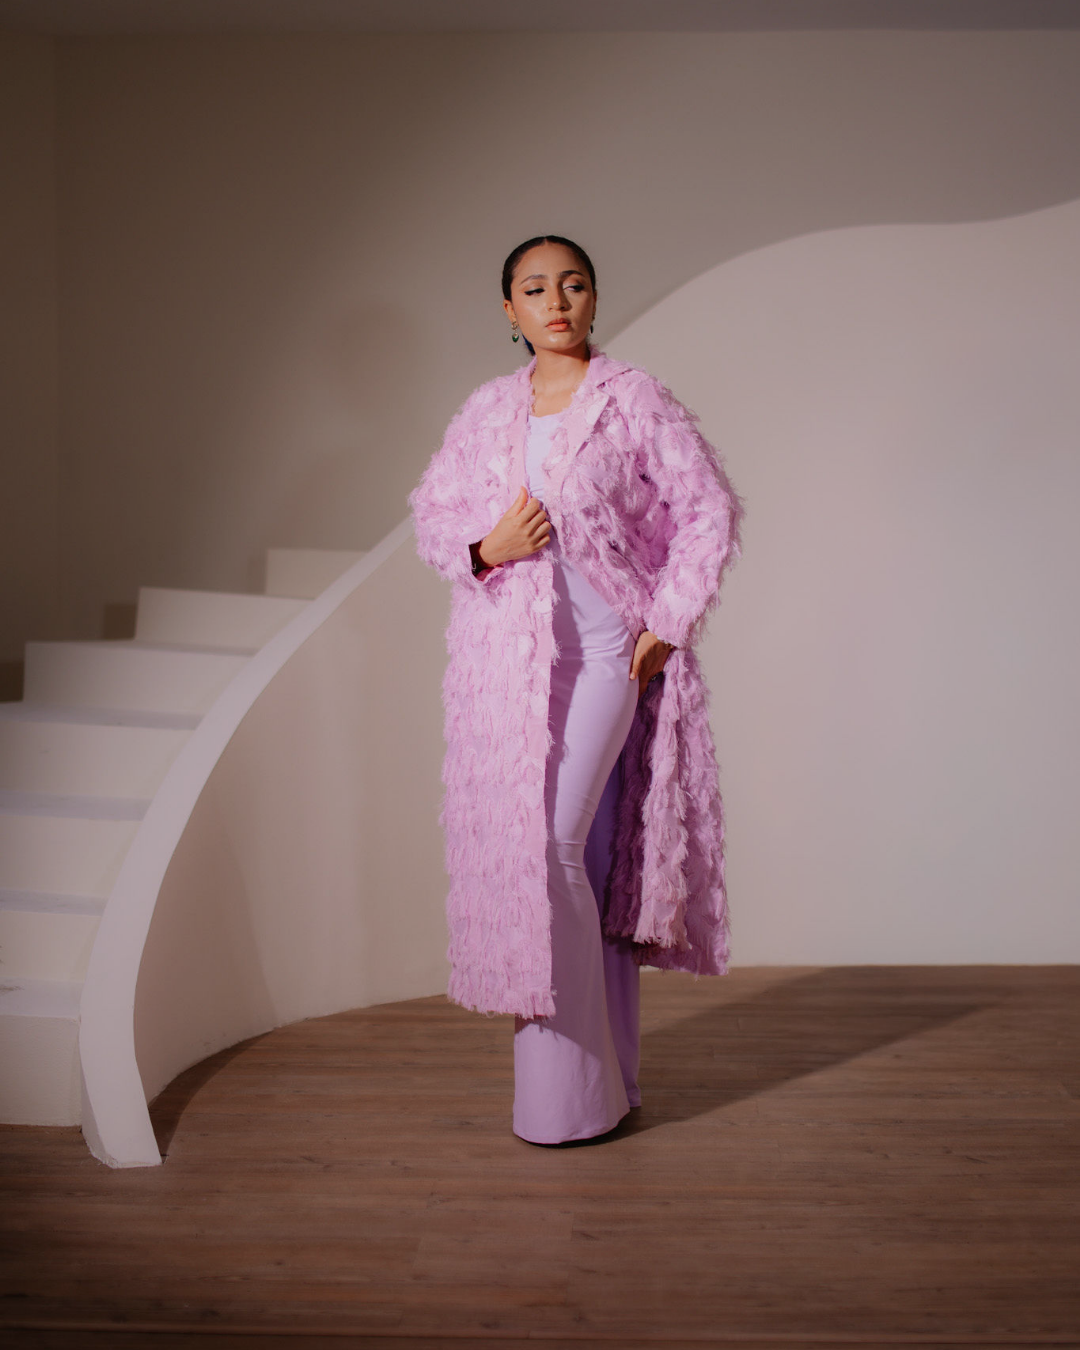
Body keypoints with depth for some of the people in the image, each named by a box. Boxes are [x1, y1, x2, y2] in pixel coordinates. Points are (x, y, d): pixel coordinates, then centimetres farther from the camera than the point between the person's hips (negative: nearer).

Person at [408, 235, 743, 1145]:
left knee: (556, 847, -13)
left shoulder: (636, 402, -1)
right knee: (514, 848, 5)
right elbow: (431, 514, 16)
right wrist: (485, 547, -6)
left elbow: (710, 512, 0)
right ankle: (604, 1067, 20)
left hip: (601, 654, -4)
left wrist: (667, 626, -5)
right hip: (503, 660, 5)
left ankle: (576, 1092, 1)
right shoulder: (485, 412, 10)